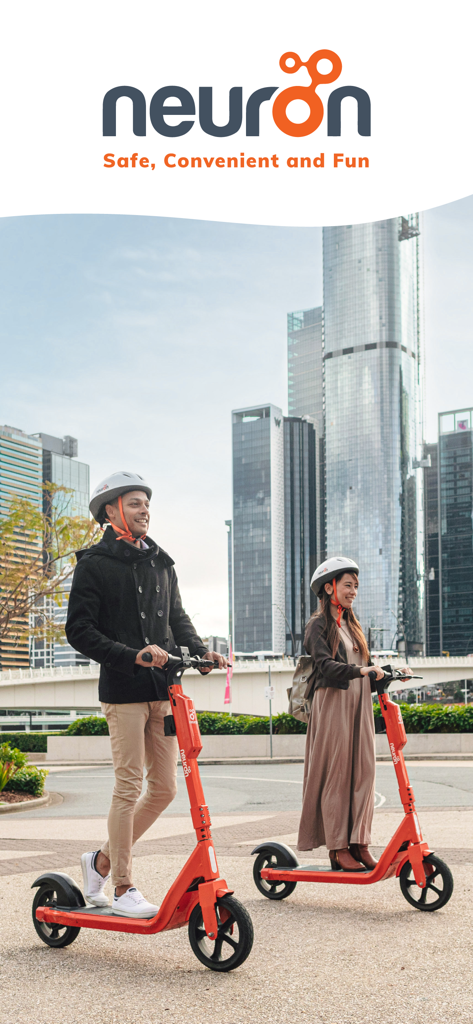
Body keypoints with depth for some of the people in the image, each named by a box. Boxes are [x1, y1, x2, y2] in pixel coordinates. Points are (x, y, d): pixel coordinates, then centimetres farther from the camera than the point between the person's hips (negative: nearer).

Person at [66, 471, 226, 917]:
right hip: (123, 690, -6)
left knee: (164, 788, 7)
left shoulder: (160, 563, 18)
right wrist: (134, 655, -20)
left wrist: (201, 651, 3)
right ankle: (122, 888, 8)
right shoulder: (95, 563, -2)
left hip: (163, 688, 7)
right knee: (129, 787, -5)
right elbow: (80, 630, -8)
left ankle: (102, 860, 24)